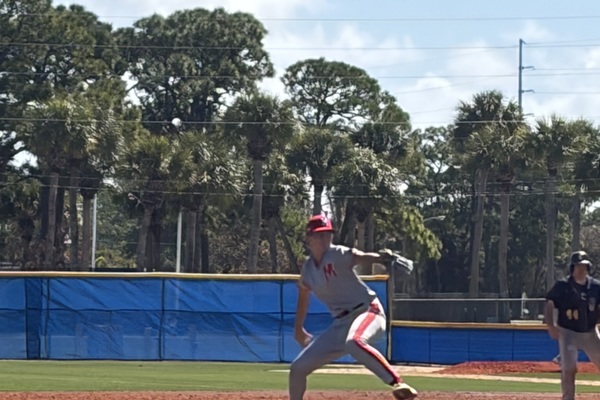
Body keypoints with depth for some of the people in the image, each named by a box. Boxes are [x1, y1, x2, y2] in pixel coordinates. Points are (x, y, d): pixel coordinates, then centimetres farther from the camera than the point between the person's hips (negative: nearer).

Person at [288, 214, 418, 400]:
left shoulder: (338, 255, -11)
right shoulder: (308, 268, 7)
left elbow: (359, 257, -31)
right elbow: (303, 295, 25)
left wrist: (380, 257, -52)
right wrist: (298, 329, 29)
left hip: (368, 311, -7)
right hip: (340, 323, 7)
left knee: (354, 342, -43)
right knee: (298, 368, 6)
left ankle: (398, 384, -47)